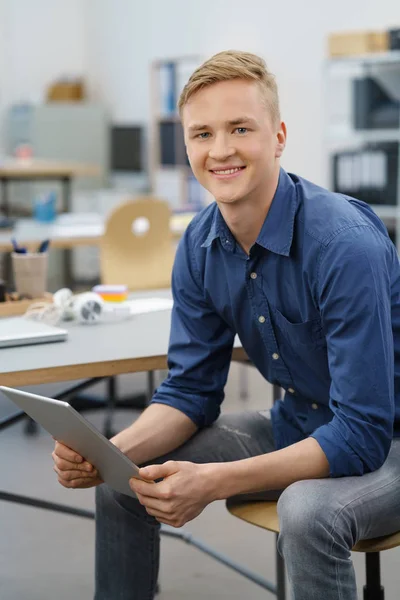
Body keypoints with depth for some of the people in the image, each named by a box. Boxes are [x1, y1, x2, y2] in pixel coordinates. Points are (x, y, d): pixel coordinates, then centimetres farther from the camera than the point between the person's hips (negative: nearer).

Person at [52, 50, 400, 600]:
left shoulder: (346, 244, -29)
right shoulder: (200, 246, -6)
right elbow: (192, 390, 1)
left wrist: (215, 482, -37)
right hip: (298, 426, 7)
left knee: (307, 512, -37)